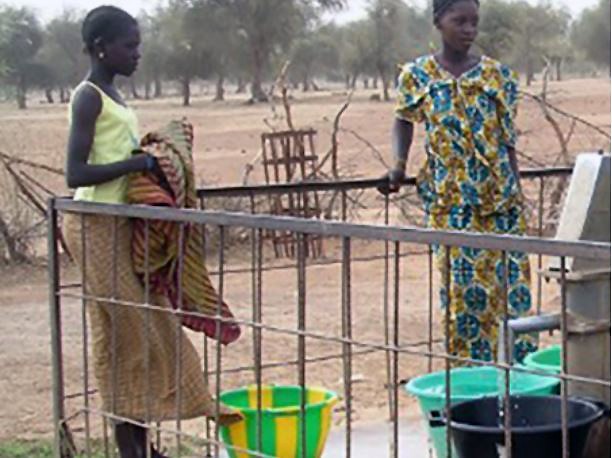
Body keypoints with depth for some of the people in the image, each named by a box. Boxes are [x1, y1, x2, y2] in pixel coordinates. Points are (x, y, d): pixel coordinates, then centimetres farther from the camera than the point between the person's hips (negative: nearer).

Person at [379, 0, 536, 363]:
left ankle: (518, 364, 13)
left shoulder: (496, 74, 3)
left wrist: (516, 194, 3)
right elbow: (405, 119, 16)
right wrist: (399, 166, 1)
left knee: (509, 277, 2)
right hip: (451, 198, -1)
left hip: (499, 195, 1)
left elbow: (508, 139, 5)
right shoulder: (418, 75, 1)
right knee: (462, 281, -1)